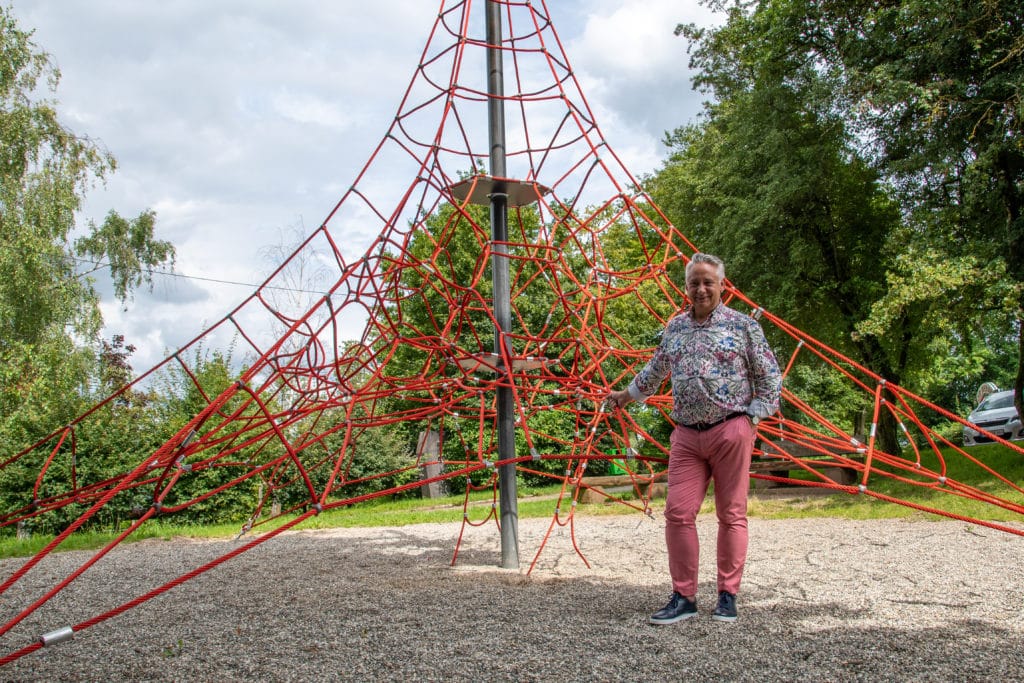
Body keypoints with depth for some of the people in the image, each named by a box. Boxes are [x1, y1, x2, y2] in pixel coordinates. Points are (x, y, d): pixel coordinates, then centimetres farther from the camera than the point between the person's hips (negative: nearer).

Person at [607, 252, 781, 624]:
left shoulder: (742, 325, 0)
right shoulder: (675, 328, 13)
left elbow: (769, 377, 3)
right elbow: (655, 370, 29)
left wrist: (751, 418, -5)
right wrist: (625, 395, 37)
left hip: (731, 430, -4)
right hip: (686, 434, 4)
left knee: (731, 515, 2)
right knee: (677, 513, -2)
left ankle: (728, 596, 13)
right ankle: (683, 597, 7)